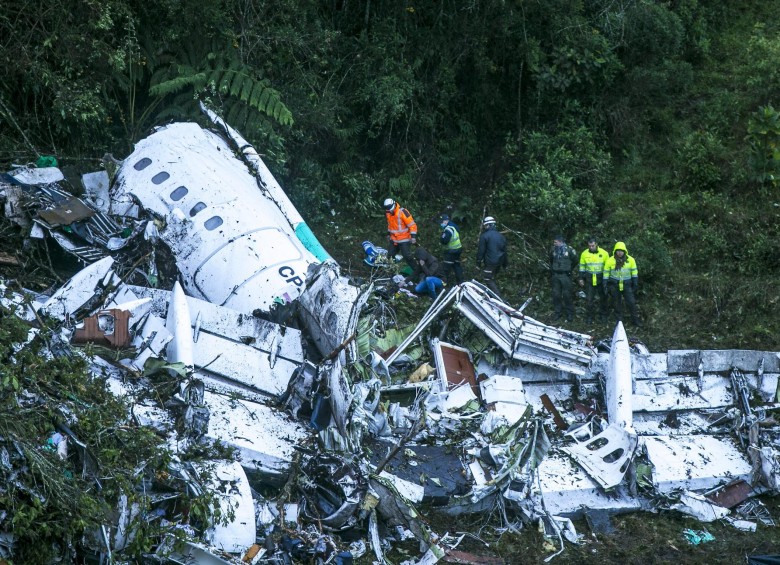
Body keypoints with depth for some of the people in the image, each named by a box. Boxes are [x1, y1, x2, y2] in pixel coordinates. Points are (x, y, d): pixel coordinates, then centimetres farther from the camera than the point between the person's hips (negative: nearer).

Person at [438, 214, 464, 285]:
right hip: (458, 249, 10)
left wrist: (440, 240, -8)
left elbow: (444, 241, -29)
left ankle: (444, 281, 0)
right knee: (457, 265, 15)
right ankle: (460, 281, 19)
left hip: (451, 251, -10)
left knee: (446, 266, -3)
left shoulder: (448, 229, -22)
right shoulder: (453, 226, 9)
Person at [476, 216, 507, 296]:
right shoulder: (501, 236, 10)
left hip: (490, 263, -7)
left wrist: (478, 262, -1)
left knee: (488, 279, -2)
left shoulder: (484, 236, -11)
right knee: (492, 278, 21)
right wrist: (505, 263, 25)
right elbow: (504, 250, 17)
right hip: (499, 262, 7)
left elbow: (481, 250, -11)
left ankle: (498, 296, -13)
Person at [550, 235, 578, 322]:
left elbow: (575, 261, 3)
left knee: (567, 295, -1)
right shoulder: (553, 249, 4)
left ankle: (570, 314, 8)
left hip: (565, 276, -4)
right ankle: (558, 312, 17)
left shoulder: (569, 249, -10)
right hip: (555, 275, 4)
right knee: (556, 294, 6)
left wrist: (569, 269, 6)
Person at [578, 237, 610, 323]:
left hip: (601, 279, 0)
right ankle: (589, 316, 11)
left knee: (603, 298, 10)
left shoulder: (604, 253, -6)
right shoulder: (584, 254, -3)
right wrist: (581, 278, 5)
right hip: (589, 280, 0)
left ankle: (603, 315, 23)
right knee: (589, 299, 0)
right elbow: (582, 267, 8)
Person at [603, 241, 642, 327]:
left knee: (631, 302, -1)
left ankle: (635, 319, 9)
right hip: (614, 285, 0)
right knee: (617, 304, 8)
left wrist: (635, 284, 4)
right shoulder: (610, 261, -7)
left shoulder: (630, 260, -3)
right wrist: (605, 286, -2)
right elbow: (606, 273, -1)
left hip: (626, 284, 0)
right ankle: (619, 321, 20)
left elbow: (634, 272, 5)